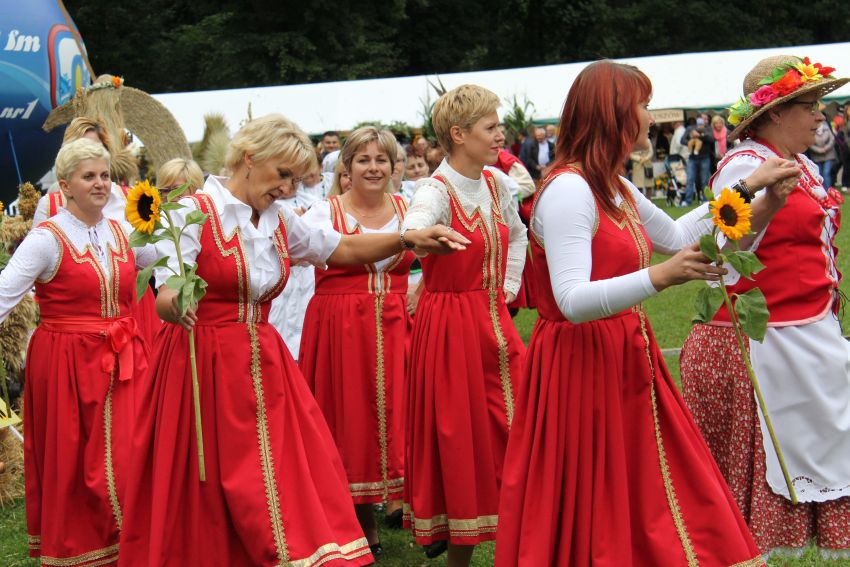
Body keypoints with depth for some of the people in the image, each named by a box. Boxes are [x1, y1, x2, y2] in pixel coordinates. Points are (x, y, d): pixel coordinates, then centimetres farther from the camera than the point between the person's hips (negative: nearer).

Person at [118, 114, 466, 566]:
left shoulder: (279, 221, 11)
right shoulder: (195, 212, -10)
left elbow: (341, 248, 20)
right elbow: (166, 296, -18)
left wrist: (408, 240, 7)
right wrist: (174, 304, -42)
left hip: (261, 361, 6)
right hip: (203, 363, -6)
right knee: (204, 498, 0)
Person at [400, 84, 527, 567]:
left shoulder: (495, 185, 6)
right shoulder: (436, 191, -14)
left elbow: (517, 235, 27)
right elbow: (413, 230, -38)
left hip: (496, 323, 6)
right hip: (449, 326, -6)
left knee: (512, 434, 5)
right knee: (460, 441, 0)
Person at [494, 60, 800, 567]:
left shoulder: (618, 189, 12)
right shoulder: (568, 189, -18)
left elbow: (673, 235, 31)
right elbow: (573, 301, -27)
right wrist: (660, 276, -36)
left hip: (627, 360, 9)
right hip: (582, 365, -9)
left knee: (645, 505, 10)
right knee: (591, 516, -1)